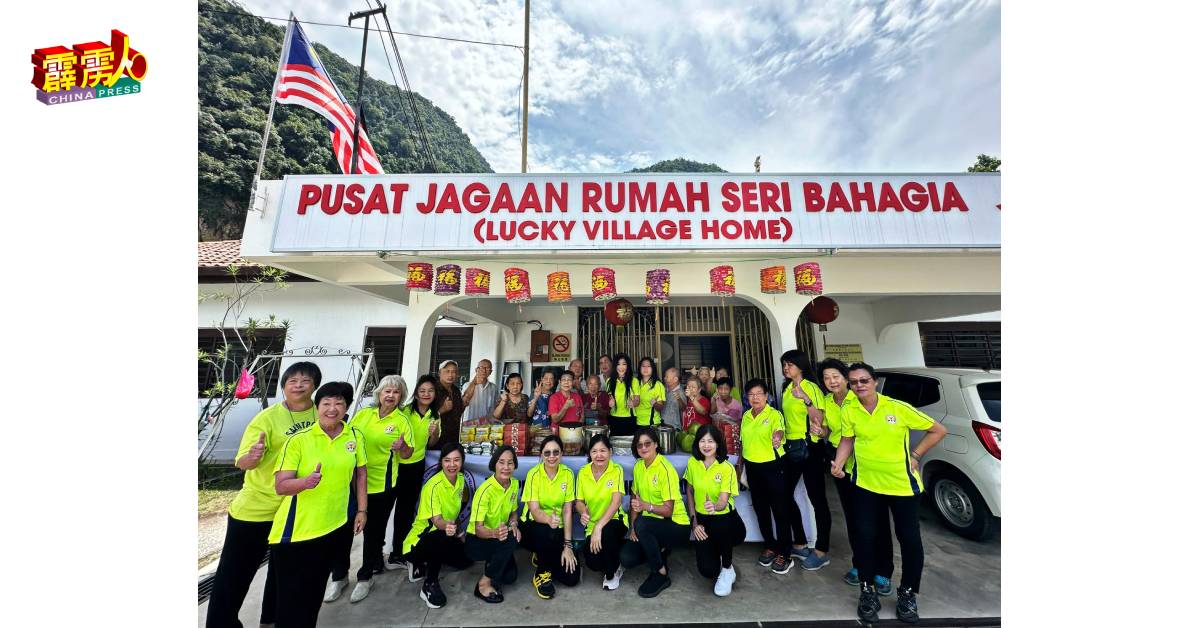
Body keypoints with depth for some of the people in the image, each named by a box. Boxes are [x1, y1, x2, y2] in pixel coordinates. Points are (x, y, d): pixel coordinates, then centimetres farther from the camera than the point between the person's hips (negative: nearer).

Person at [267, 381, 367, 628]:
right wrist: (305, 481, -35)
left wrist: (362, 509, 4)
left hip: (334, 525, 3)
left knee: (315, 591, 19)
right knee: (291, 595, 8)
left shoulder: (355, 436, -4)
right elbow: (280, 486, -14)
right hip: (296, 530, -3)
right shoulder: (298, 439, -13)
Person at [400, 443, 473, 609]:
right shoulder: (433, 485, -27)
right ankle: (429, 585, -12)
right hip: (419, 540, -7)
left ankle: (425, 563, 20)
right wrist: (446, 526, -53)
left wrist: (456, 527, 1)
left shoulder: (460, 479, -6)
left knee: (465, 561, -1)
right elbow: (436, 520, -34)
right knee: (443, 537, -37)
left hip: (444, 536, 8)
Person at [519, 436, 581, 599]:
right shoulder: (534, 474, -18)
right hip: (533, 525, -3)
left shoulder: (567, 474, -11)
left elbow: (567, 511, -10)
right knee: (549, 533, -36)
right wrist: (549, 520, -44)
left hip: (558, 528, 3)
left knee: (572, 577, -8)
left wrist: (567, 545, -15)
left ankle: (542, 558, 20)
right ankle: (541, 573, -5)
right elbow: (534, 510, -23)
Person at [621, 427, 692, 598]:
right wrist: (632, 528, -6)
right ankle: (659, 550, 17)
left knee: (642, 524, -33)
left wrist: (646, 506, -37)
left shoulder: (665, 469, -21)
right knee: (626, 559, -11)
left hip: (675, 525, -6)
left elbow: (668, 510, -21)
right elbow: (634, 498, 6)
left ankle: (661, 574, -10)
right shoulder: (638, 466, 1)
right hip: (651, 523, 6)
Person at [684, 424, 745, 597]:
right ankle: (715, 555, 24)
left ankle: (727, 570, -5)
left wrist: (715, 506, -48)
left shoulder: (727, 468, -17)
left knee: (719, 526, -37)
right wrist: (694, 521, 1)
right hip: (702, 521, 2)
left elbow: (723, 501, -25)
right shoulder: (693, 463, -7)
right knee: (707, 570, -15)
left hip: (725, 519, -2)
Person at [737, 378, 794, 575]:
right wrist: (740, 464, 14)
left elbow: (779, 430, -33)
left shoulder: (774, 414, -12)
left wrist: (777, 437, -55)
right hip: (752, 467, 6)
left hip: (772, 466, -5)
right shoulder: (746, 416, 5)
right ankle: (770, 546, 35)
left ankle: (784, 554, 21)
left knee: (780, 511, 4)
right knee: (760, 510, 16)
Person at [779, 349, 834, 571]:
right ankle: (800, 544, 28)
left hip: (810, 447, -8)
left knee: (817, 498, 4)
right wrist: (781, 434, 4)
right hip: (790, 447, 8)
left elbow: (819, 420, -18)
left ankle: (821, 551, 19)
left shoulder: (811, 387, -10)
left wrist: (806, 399, -29)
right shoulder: (786, 389, 11)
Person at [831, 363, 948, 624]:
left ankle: (907, 593, 35)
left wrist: (915, 455, -6)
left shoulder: (898, 408, -15)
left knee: (909, 538, 11)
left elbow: (938, 430, -2)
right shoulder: (849, 412, -9)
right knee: (866, 535, 5)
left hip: (903, 484, -1)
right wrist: (838, 464, -13)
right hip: (866, 484, 1)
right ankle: (867, 590, 26)